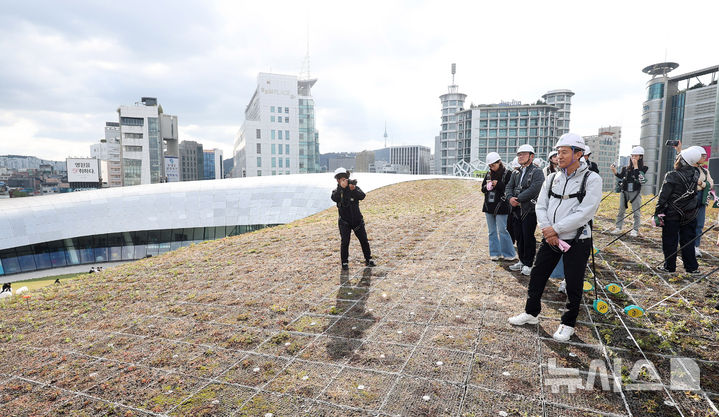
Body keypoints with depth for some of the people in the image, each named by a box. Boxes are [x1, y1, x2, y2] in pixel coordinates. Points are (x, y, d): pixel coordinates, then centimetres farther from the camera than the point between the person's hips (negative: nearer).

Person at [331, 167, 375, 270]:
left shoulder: (355, 188, 1)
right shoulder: (337, 191, 0)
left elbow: (362, 196, -16)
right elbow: (334, 198, -22)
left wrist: (354, 189, -32)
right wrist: (341, 187, -30)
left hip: (357, 220, 1)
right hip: (344, 221, -1)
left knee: (364, 240, 8)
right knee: (345, 242, -4)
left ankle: (368, 260, 21)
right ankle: (344, 262, 8)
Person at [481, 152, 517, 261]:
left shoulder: (508, 173, -6)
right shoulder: (489, 174, 10)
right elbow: (483, 188, 18)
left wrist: (498, 184, -18)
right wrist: (486, 187, -4)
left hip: (501, 207, -6)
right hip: (489, 206, 6)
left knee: (502, 231, -3)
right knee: (492, 232, 11)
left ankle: (508, 254, 11)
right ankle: (495, 253, 21)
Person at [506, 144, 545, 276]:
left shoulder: (537, 172, -7)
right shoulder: (516, 173, 16)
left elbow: (534, 189, -19)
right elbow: (509, 187, 11)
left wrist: (518, 199, -18)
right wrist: (510, 198, -9)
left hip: (529, 210, -7)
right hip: (516, 210, 7)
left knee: (528, 238, -2)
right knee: (519, 237, 13)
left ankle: (528, 264, 10)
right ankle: (522, 261, 26)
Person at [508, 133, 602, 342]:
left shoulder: (592, 179, -10)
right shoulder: (552, 179, 6)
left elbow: (585, 213, -19)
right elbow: (540, 206, 4)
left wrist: (556, 228, -18)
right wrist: (547, 231, -11)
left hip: (576, 240, -5)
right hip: (550, 238, 5)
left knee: (573, 285, 7)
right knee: (537, 276, 11)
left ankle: (568, 324, 26)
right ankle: (531, 313, 30)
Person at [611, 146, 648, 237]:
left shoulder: (643, 168, -3)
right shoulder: (626, 167, 5)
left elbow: (638, 177, -18)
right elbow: (621, 176, 2)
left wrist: (635, 166, -15)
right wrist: (615, 171, -13)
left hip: (635, 192, -3)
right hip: (624, 191, 3)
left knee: (636, 211, 3)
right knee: (621, 210, 7)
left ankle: (635, 230, 11)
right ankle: (618, 228, 14)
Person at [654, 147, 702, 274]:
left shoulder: (672, 176, -17)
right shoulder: (695, 174, -2)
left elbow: (663, 196, -16)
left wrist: (657, 213, -9)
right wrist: (681, 150, 20)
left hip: (672, 215, -5)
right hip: (690, 215, 5)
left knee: (669, 241, 5)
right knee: (687, 241, 13)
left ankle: (669, 267, 12)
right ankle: (692, 267, 19)